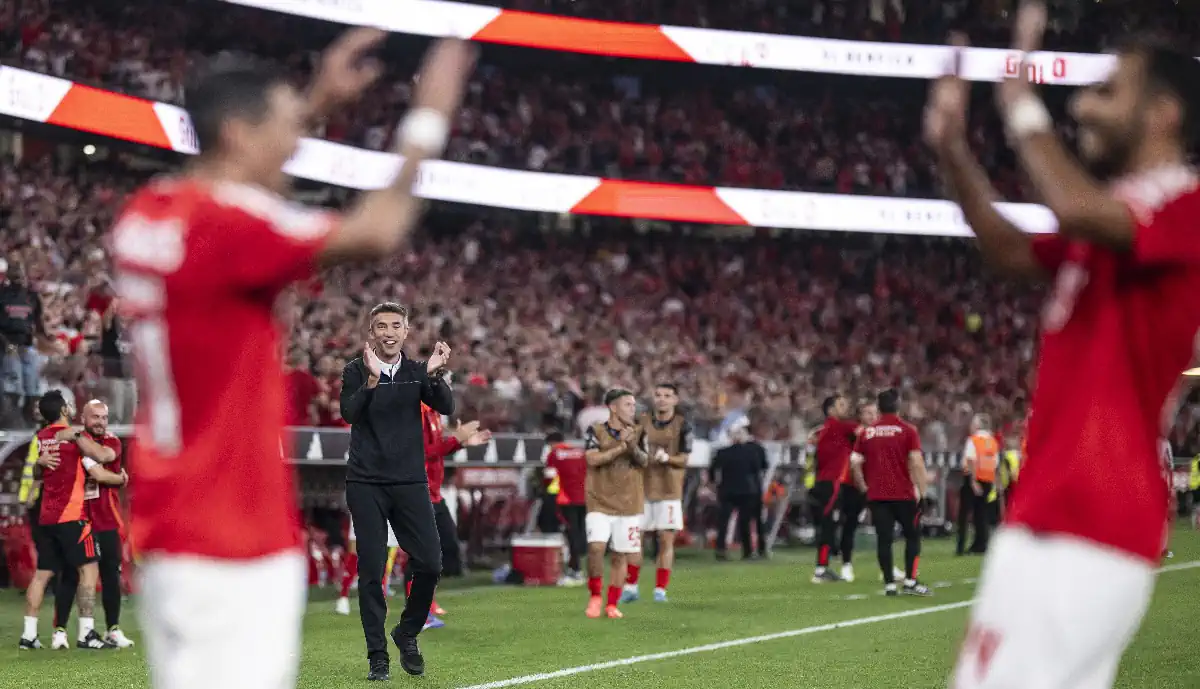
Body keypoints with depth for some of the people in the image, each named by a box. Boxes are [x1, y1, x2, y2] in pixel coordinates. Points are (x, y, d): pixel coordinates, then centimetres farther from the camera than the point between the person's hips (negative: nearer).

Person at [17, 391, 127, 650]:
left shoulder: (40, 438, 8)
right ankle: (86, 633, -9)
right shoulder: (76, 437, -8)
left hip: (46, 517, 6)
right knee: (89, 570, -3)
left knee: (42, 573, 10)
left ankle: (28, 634, 8)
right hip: (71, 515, -6)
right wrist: (121, 479, 6)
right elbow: (98, 473, -10)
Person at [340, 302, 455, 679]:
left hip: (410, 482, 2)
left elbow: (446, 407, -8)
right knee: (371, 570, -2)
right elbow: (349, 412, -17)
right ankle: (377, 656, 6)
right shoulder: (356, 371, 0)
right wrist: (371, 380, -32)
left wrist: (436, 375, -26)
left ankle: (407, 633, 19)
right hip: (366, 483, -2)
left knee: (430, 564, -5)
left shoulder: (418, 371, 7)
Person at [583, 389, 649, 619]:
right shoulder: (596, 431, -2)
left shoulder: (638, 432, 6)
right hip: (599, 502, -3)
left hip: (629, 504, 3)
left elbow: (644, 462, -5)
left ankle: (612, 604, 15)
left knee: (620, 556, 4)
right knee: (596, 547, -19)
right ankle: (595, 596, 1)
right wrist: (621, 447, -18)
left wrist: (632, 445, -23)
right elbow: (592, 459, -15)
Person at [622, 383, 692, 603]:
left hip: (669, 491, -2)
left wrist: (667, 458, -22)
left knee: (666, 540, -3)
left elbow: (684, 460, -4)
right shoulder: (642, 423, 6)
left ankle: (660, 589, 3)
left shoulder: (682, 426, -1)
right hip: (642, 490, 2)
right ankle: (630, 587, 9)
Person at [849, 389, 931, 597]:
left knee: (884, 539, 4)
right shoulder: (907, 430, -4)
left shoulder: (867, 432, 6)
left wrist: (864, 486, 14)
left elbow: (855, 463, 3)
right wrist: (922, 489, -6)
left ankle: (889, 584, 2)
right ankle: (910, 582, 2)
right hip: (903, 494, -3)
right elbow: (917, 462, -10)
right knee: (912, 535, 10)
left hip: (876, 494, 3)